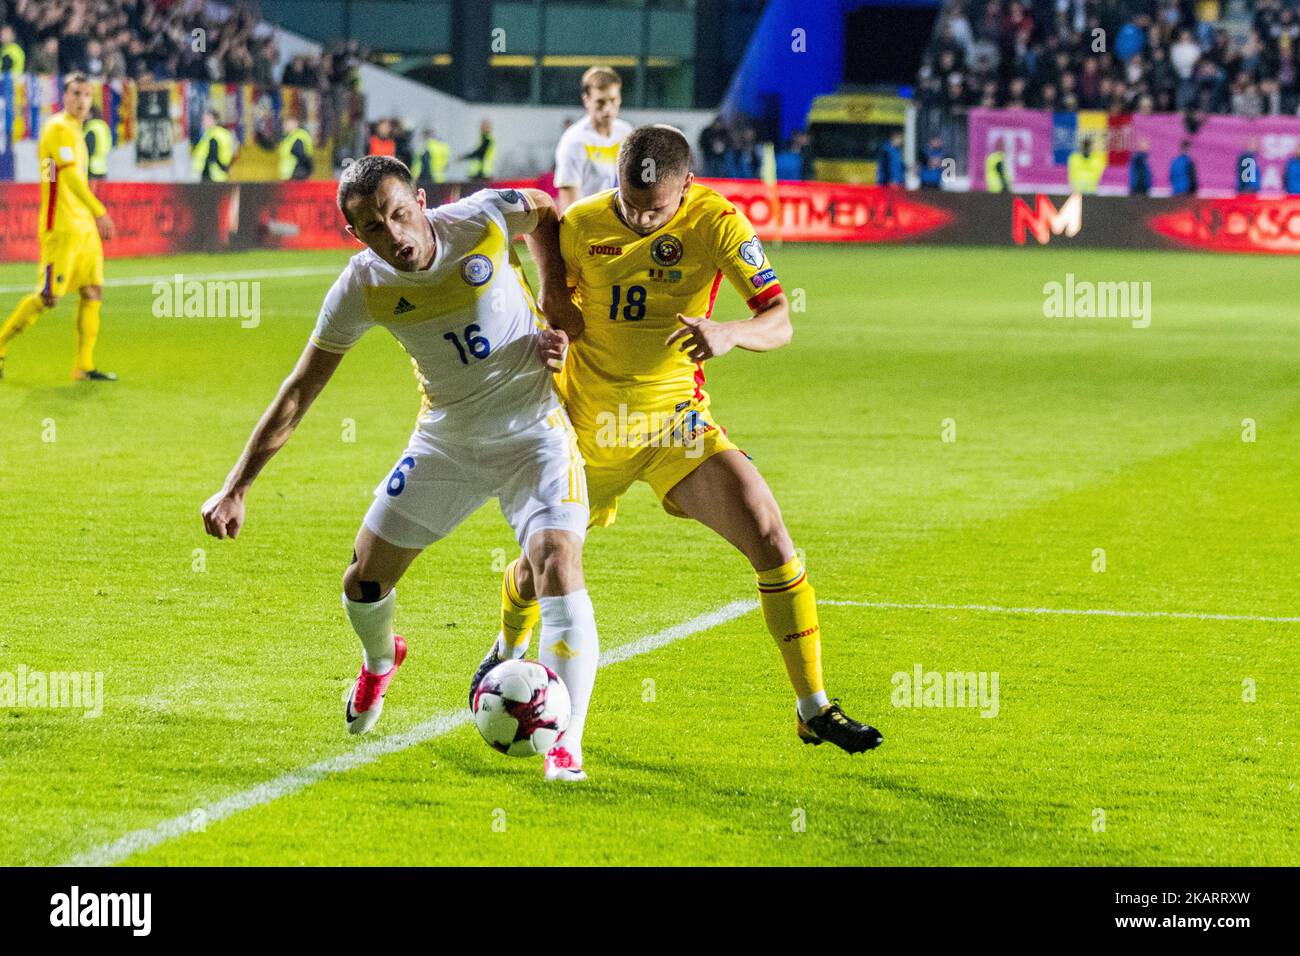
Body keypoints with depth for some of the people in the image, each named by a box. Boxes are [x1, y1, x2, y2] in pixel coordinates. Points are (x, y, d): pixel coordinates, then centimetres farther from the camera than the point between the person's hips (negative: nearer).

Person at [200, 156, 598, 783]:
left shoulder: (483, 220, -20)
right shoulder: (361, 288, -15)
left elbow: (546, 214, 5)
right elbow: (298, 392, -8)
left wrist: (555, 316, -4)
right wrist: (235, 488, -11)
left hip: (534, 431, -3)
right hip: (446, 439, 3)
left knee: (558, 564, -24)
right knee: (365, 579, 6)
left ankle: (565, 744, -20)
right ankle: (379, 661, 44)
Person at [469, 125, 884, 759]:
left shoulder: (716, 223, -16)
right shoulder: (579, 226, -11)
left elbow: (780, 322, -22)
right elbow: (552, 310, 7)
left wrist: (729, 334, -42)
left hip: (676, 422, -1)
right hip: (589, 424, 1)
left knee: (772, 541, -18)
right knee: (540, 564, 13)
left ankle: (813, 709, -10)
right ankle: (508, 652, 50)